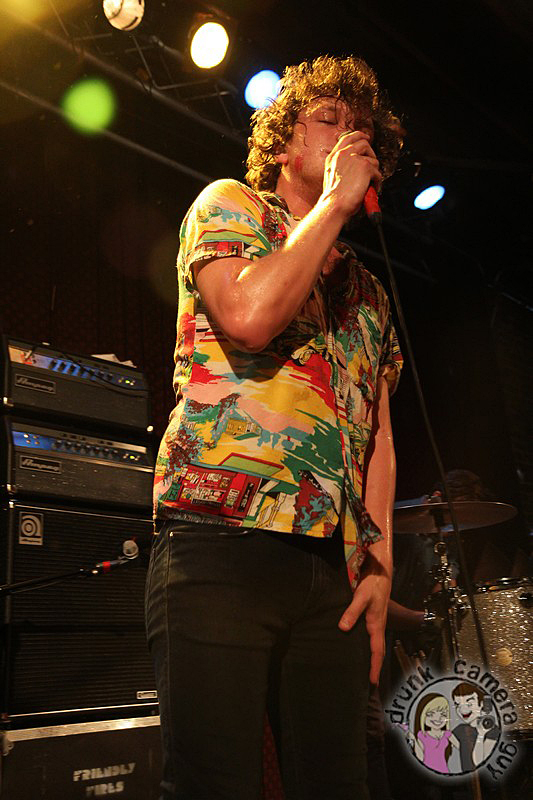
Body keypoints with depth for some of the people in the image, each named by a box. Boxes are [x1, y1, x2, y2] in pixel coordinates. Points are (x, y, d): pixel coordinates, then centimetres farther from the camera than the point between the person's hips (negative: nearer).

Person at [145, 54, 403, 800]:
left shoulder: (368, 290, 24)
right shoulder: (230, 204, 10)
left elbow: (379, 436, 18)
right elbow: (250, 313, -12)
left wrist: (381, 565, 6)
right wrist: (335, 202, 0)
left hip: (334, 569, 6)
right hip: (222, 539, -5)